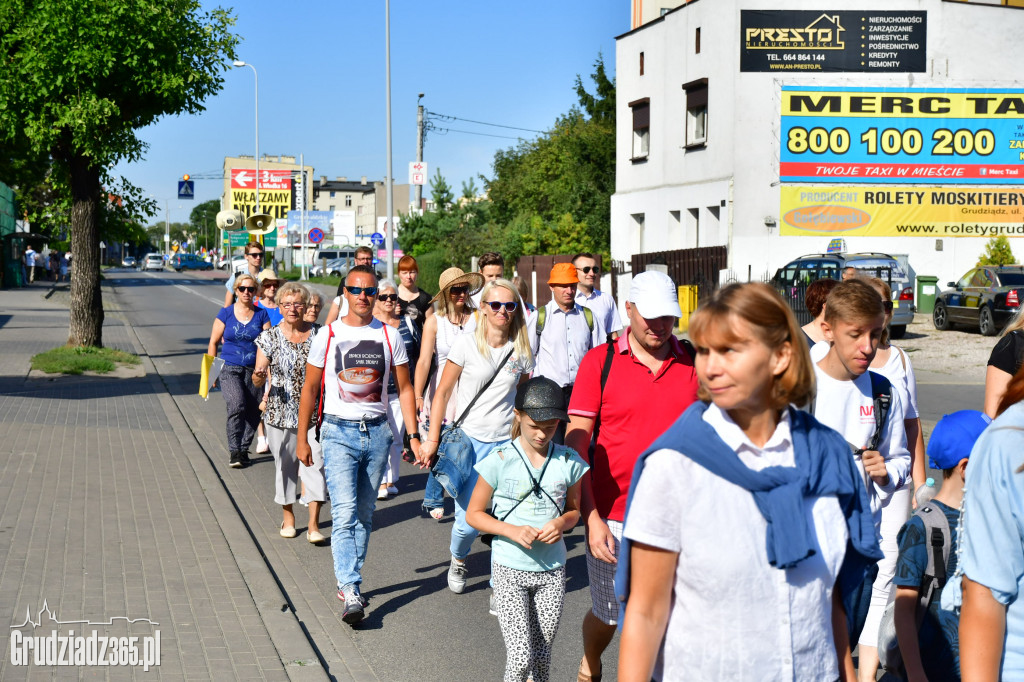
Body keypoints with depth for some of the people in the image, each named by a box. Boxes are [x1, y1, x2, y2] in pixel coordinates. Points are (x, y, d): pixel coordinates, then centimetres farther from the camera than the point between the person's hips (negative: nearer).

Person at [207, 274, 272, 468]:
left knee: (253, 413, 1)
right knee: (237, 405, -22)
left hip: (254, 371, 2)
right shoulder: (226, 313, 4)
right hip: (229, 369, -2)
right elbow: (213, 342, 9)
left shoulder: (262, 315, 6)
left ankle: (244, 449, 21)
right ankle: (234, 451, -13)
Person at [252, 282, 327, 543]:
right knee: (285, 464, 10)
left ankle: (313, 525, -3)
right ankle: (288, 517, 29)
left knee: (315, 463, -8)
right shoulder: (269, 337, -1)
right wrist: (259, 376, -23)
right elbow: (257, 380, -1)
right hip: (280, 412, 0)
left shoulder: (318, 334, 1)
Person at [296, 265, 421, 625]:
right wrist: (302, 439, 6)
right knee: (345, 513, -13)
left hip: (377, 432, 3)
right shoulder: (327, 336, 0)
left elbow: (405, 388, 9)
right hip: (339, 432, -3)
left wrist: (413, 435, 1)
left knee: (364, 514, 10)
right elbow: (310, 388, 6)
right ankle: (351, 594, -15)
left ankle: (347, 578, 24)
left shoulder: (389, 336, 5)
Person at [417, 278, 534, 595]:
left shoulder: (522, 350, 5)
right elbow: (443, 393, 1)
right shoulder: (467, 343, -3)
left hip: (507, 442, 2)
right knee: (468, 521, 0)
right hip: (470, 440, -2)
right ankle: (458, 560, 34)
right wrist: (432, 440, -3)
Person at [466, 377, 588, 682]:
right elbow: (474, 513, -3)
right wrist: (511, 530, -19)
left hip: (552, 570, 3)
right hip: (510, 569, -3)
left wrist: (561, 523, -11)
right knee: (520, 656, -8)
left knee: (541, 654, 13)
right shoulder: (500, 460, -11)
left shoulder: (568, 462, -3)